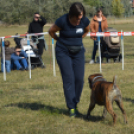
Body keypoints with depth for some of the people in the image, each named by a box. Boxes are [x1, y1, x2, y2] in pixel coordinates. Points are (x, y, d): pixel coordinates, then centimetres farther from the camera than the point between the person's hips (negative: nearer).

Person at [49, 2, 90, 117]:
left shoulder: (85, 21, -7)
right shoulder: (63, 21, -20)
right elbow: (51, 31, -3)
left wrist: (78, 39, 9)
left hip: (78, 51, 4)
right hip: (63, 52, -4)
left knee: (79, 79, -1)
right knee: (68, 79, -9)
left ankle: (75, 104, 15)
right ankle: (71, 108, -4)